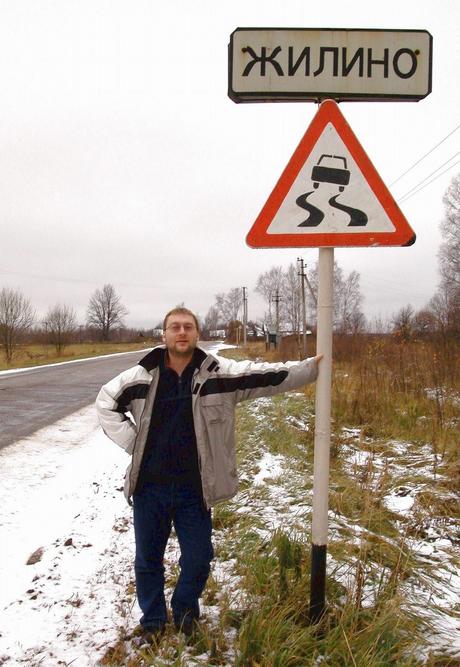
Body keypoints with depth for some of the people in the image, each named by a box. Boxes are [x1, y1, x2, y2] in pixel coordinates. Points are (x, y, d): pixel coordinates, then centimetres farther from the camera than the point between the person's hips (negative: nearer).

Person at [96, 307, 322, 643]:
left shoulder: (219, 373, -7)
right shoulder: (142, 376, -6)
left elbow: (267, 375, -10)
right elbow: (106, 402, 8)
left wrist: (313, 367, -18)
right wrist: (130, 441, -1)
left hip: (193, 489, 0)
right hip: (149, 486, 1)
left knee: (199, 557, 12)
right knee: (148, 558, 15)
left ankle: (185, 609, 42)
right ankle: (153, 620, 39)